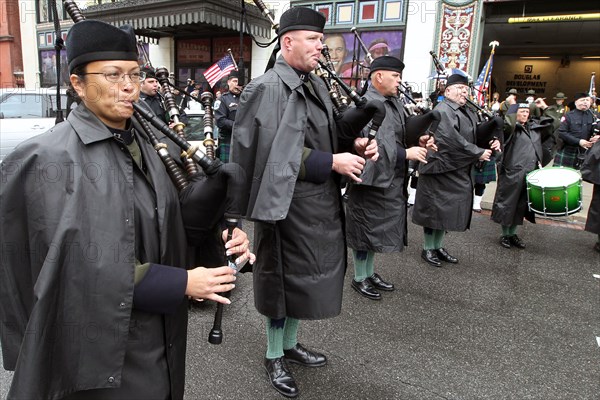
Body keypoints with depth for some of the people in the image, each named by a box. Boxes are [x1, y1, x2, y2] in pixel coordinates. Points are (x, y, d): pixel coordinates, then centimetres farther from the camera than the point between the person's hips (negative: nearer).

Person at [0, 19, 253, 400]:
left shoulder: (143, 143, 2)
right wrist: (182, 283, -22)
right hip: (101, 348, -6)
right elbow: (84, 268, -22)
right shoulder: (51, 160, -18)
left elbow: (167, 228, 6)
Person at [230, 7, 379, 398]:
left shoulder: (317, 85, 10)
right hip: (288, 202, -8)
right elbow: (276, 155, -20)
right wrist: (332, 162, -20)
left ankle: (290, 343, 40)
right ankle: (274, 357, 28)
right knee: (284, 278, 6)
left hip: (320, 201, 8)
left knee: (305, 275, 19)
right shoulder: (267, 89, -15)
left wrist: (356, 144, -2)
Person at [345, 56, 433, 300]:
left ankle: (370, 272, 34)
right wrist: (406, 153, -21)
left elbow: (401, 134, 18)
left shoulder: (394, 104, 10)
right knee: (365, 229, 5)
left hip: (389, 179, 9)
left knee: (378, 228, 18)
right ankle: (359, 278, 22)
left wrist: (418, 139, -2)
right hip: (371, 177, -9)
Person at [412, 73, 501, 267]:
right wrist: (478, 153, -18)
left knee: (448, 209, 14)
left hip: (458, 172, 9)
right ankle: (428, 248, 14)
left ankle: (438, 246, 26)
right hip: (441, 169, -9)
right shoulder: (442, 111, -15)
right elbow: (452, 140, -24)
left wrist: (491, 142, -3)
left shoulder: (468, 113, 16)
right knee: (435, 208, 0)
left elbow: (476, 135, 18)